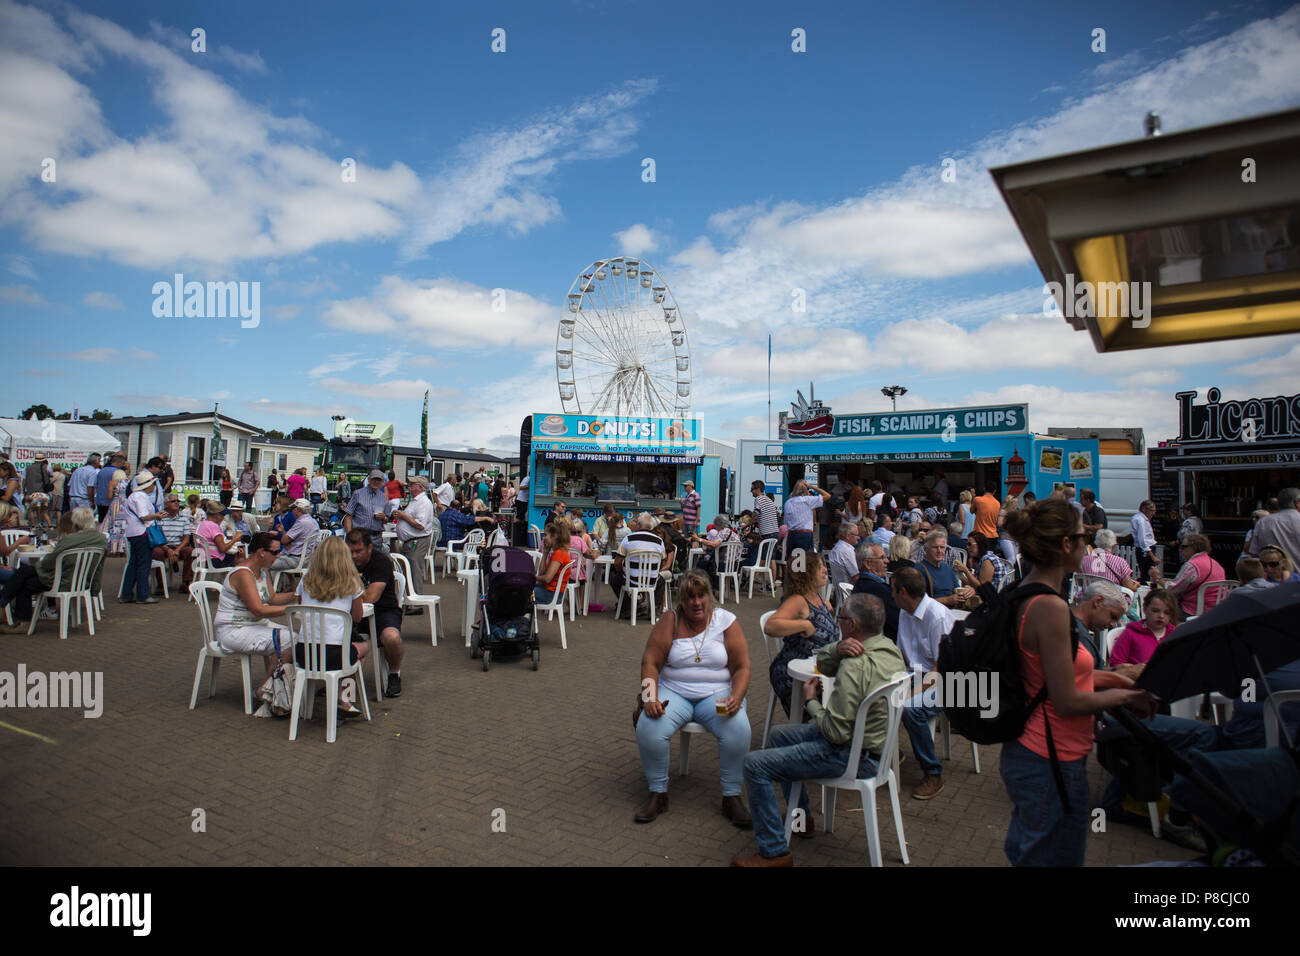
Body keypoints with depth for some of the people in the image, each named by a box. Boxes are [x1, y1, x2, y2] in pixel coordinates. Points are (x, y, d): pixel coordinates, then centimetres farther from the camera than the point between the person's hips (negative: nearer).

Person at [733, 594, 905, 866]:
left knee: (755, 764, -12)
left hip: (853, 757, -10)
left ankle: (774, 852, 0)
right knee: (779, 733, 25)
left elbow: (836, 733, -26)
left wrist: (811, 700, -9)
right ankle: (801, 818, 34)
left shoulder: (856, 666, -29)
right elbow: (821, 663, 9)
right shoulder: (889, 647, 0)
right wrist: (838, 649, -14)